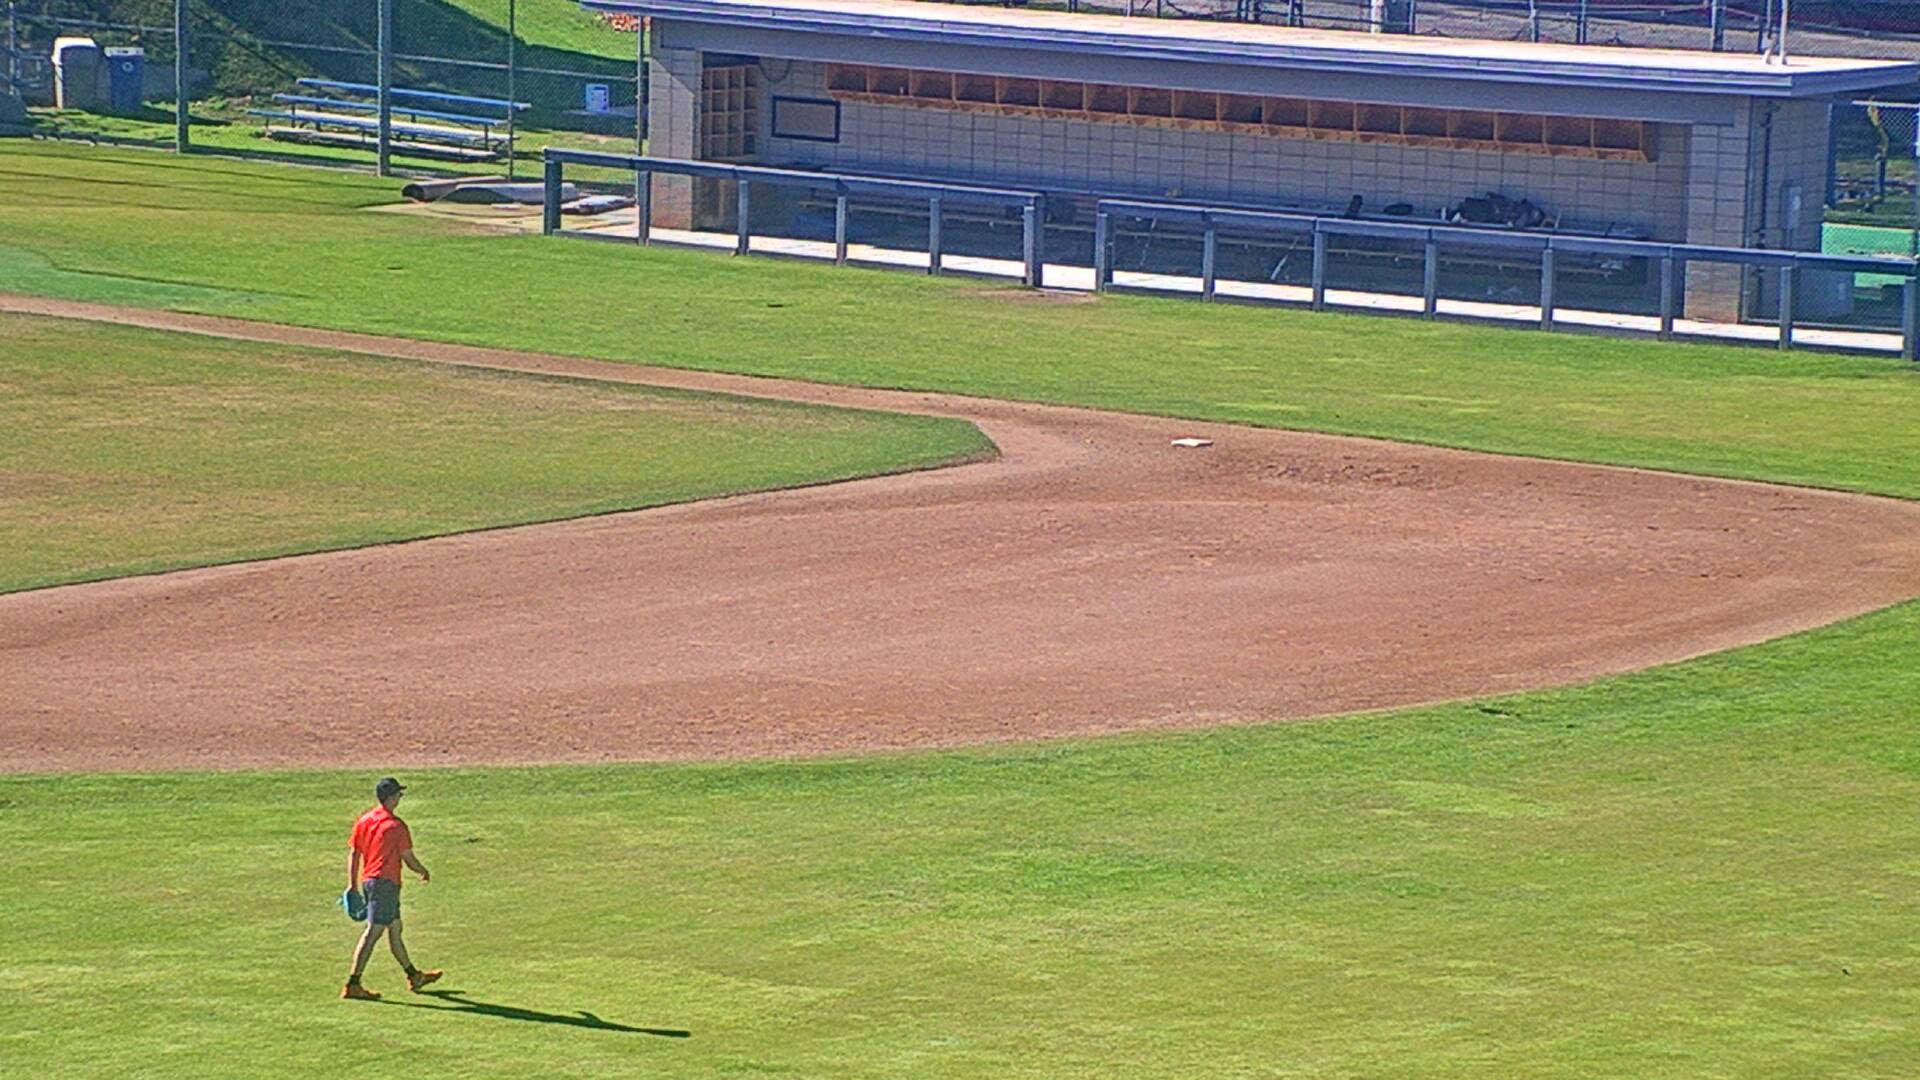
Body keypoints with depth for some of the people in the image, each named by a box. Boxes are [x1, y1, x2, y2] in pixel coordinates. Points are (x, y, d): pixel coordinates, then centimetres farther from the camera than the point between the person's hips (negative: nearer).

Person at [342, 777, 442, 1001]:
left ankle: (413, 976, 33)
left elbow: (353, 854, 10)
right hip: (386, 882, -9)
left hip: (367, 880, 9)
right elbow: (409, 859, -8)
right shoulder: (396, 825, -12)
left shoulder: (363, 821, 9)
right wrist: (424, 873, 11)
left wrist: (352, 884, 13)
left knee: (395, 929, 20)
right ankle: (352, 985, -14)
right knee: (373, 932, -10)